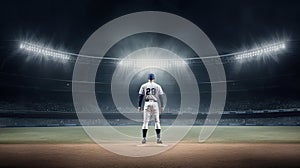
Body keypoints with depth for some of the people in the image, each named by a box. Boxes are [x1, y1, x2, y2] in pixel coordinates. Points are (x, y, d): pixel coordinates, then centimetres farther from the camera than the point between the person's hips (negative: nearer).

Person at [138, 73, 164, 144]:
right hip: (155, 103, 0)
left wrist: (139, 106, 4)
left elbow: (140, 96, 2)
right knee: (157, 121, 6)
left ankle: (144, 138, 1)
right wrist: (162, 106, 5)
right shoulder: (157, 86, 6)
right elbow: (161, 97, 2)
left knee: (145, 121, 4)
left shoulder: (143, 86, 6)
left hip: (147, 104, 0)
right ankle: (158, 138, 3)